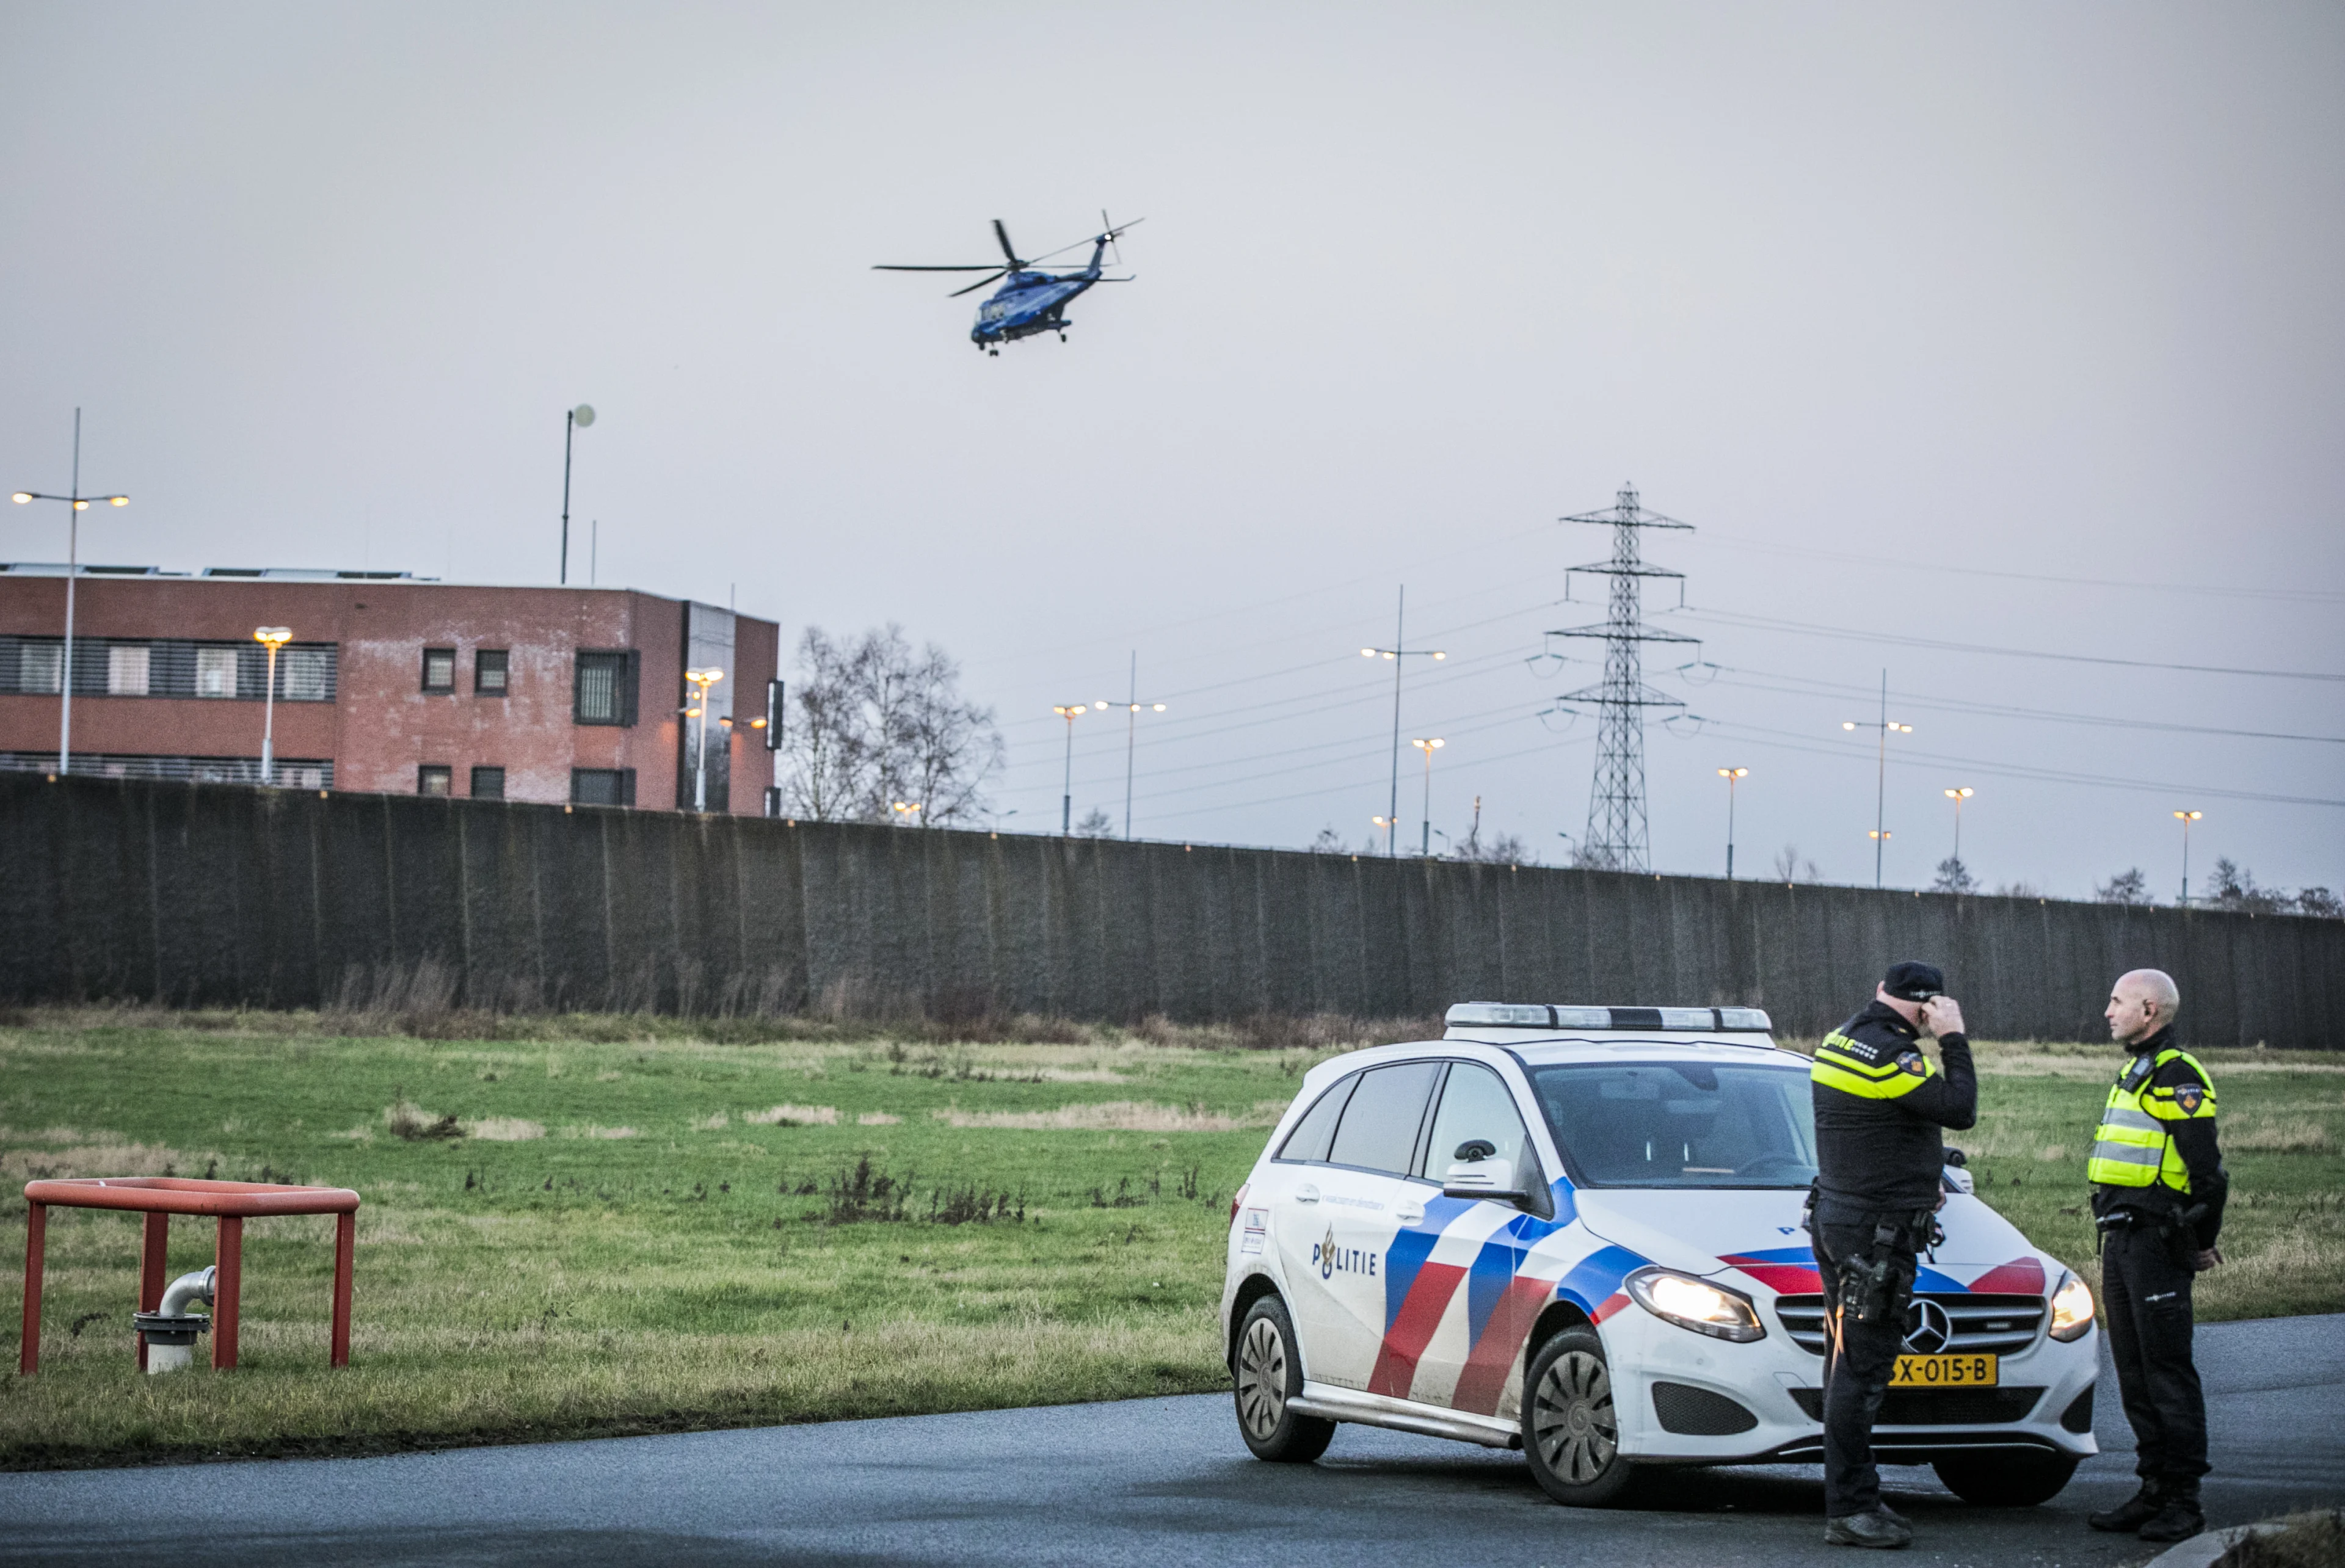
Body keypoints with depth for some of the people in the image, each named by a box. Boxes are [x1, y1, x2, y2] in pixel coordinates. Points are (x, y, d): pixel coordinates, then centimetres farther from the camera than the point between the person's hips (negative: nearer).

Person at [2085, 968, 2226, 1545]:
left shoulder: (2178, 1078, -13)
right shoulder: (2133, 1074, 18)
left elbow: (2207, 1171, -16)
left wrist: (2201, 1243, -9)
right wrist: (2113, 1239, 20)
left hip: (2156, 1243, -10)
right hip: (2120, 1239, 10)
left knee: (2167, 1372, -7)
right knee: (2134, 1372, 11)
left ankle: (2183, 1502, -4)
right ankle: (2153, 1491, 16)